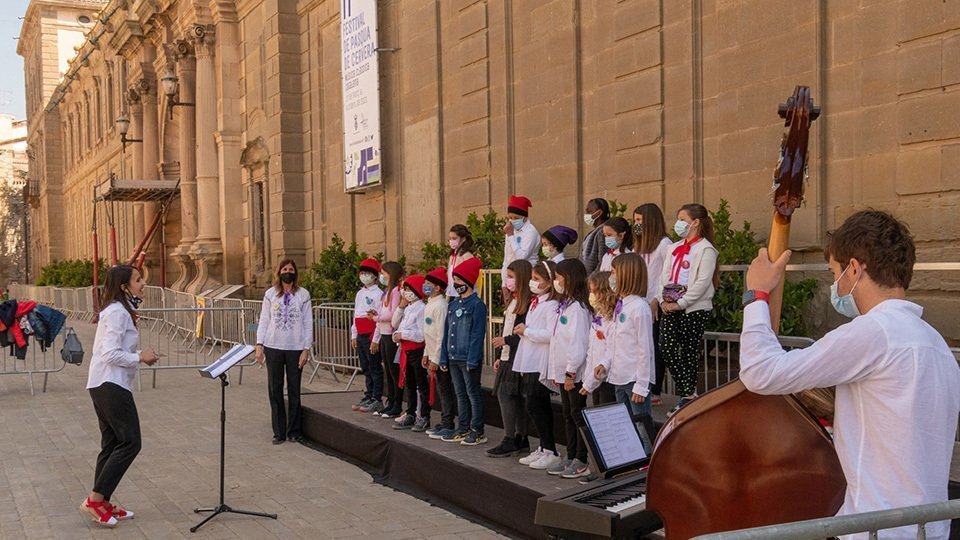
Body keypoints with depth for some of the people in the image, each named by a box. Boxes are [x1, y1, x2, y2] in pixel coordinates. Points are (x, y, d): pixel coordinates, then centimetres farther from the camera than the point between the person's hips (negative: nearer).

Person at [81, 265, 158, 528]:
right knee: (130, 442, -10)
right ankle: (94, 500, -9)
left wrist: (140, 356, 11)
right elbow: (111, 354, -21)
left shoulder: (118, 311, 18)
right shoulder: (117, 312, -14)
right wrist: (140, 357, -12)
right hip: (111, 385, -11)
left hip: (103, 385, 11)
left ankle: (103, 504, 15)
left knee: (113, 443, 12)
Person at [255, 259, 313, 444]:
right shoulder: (270, 294, 6)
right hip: (273, 347, 1)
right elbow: (263, 321, 6)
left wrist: (306, 349, -4)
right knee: (275, 390, 3)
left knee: (294, 391, 4)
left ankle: (294, 431, 15)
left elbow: (308, 323, 2)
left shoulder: (303, 295, 2)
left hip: (295, 348, -1)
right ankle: (279, 432, 12)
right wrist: (259, 345, -2)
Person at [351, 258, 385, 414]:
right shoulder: (360, 293, 17)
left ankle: (377, 400, -1)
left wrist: (375, 340, -17)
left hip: (371, 336, -8)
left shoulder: (378, 293, -9)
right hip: (360, 335, 8)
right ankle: (368, 397, 19)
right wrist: (354, 336, 16)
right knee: (365, 368, 13)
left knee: (375, 368, -4)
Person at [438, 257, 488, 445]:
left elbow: (477, 333, -14)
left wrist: (472, 359, -19)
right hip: (454, 358, 8)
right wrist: (444, 357, 11)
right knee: (461, 394, 13)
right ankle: (463, 429, 21)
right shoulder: (453, 305, 14)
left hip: (469, 359, -8)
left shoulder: (477, 304, -10)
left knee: (473, 395, -1)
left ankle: (477, 431, 6)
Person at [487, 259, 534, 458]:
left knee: (505, 393, -12)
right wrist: (501, 357, 20)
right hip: (508, 357, 9)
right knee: (516, 397, 11)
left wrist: (505, 340, -13)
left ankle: (509, 440, -8)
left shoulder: (529, 302, -14)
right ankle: (521, 439, 16)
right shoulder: (513, 301, 17)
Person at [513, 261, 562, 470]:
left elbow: (552, 334, -25)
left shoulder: (552, 305, -14)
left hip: (541, 364, -9)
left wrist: (526, 331, -15)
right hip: (530, 363, 9)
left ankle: (551, 452, -2)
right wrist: (522, 331, 2)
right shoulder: (535, 302, 16)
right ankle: (544, 448, 21)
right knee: (540, 407, 13)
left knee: (534, 406, -8)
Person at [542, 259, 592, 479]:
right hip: (563, 372, 10)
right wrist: (556, 372, 17)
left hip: (574, 374, -10)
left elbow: (578, 343, -21)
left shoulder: (577, 307, -16)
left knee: (578, 415, -3)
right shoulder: (565, 305, 15)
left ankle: (583, 461, 4)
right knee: (568, 415, 14)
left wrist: (570, 372, -19)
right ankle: (571, 458, 22)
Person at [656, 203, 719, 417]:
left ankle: (687, 396, 9)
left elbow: (702, 283, -15)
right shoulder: (674, 248, 17)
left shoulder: (705, 249, -6)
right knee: (666, 348, -1)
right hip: (671, 309, 7)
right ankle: (688, 393, 9)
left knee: (690, 352, -1)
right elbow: (664, 276, 14)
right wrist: (663, 300, -1)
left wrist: (680, 303, -16)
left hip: (694, 309, -7)